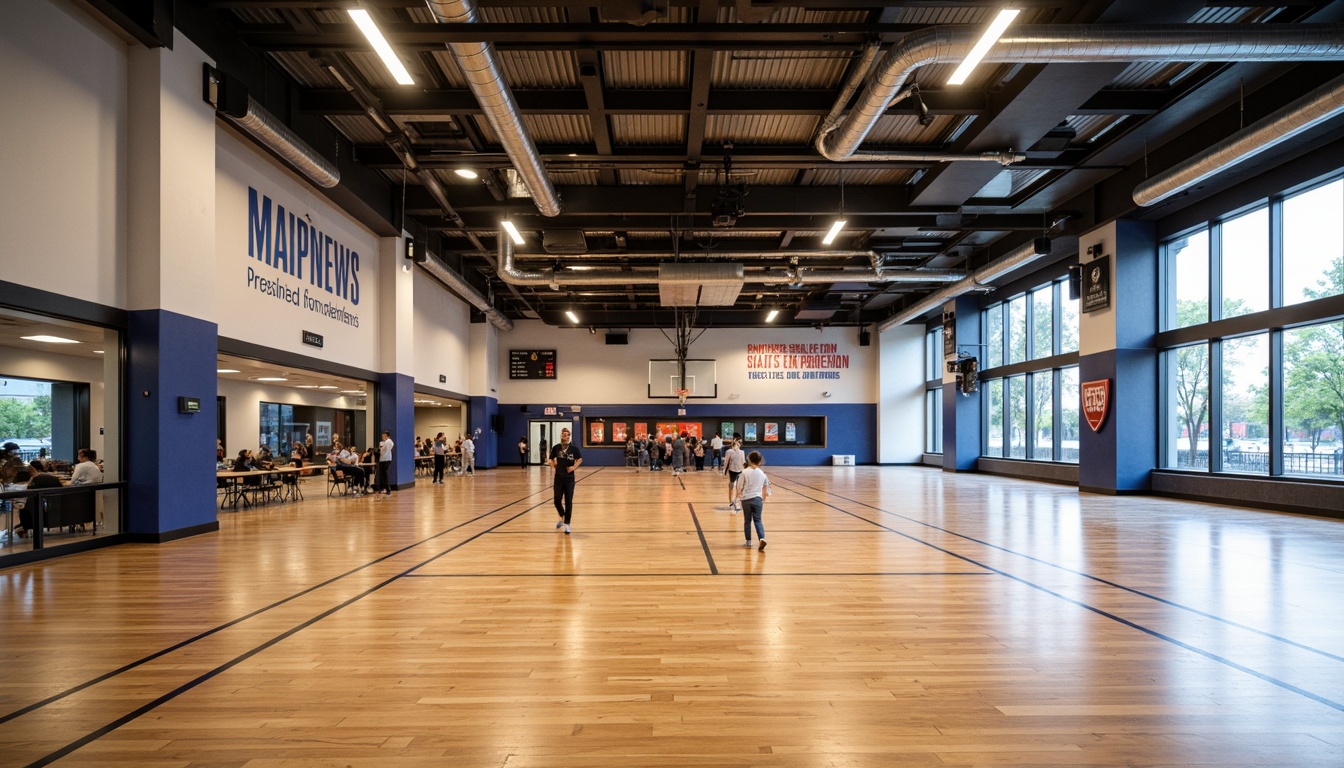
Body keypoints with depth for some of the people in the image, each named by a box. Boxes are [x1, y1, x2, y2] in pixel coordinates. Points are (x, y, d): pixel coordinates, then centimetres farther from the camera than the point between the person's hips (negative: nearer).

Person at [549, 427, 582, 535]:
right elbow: (551, 459, 14)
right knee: (557, 500, 8)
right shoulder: (556, 448, -2)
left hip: (569, 478, -2)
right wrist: (552, 464, -2)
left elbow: (580, 459, 4)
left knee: (568, 502, 1)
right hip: (558, 477, 2)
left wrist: (574, 467, -9)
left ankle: (567, 524, 8)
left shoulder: (574, 448, -8)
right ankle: (562, 517, 36)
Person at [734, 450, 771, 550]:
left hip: (746, 499, -2)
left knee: (747, 521, 11)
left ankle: (748, 541, 16)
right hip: (758, 499, 2)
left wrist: (739, 497, 11)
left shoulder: (745, 472, -7)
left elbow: (739, 487, -5)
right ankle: (762, 538, -14)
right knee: (757, 520, 6)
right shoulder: (762, 474, 4)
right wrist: (763, 500, 26)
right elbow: (765, 490, 13)